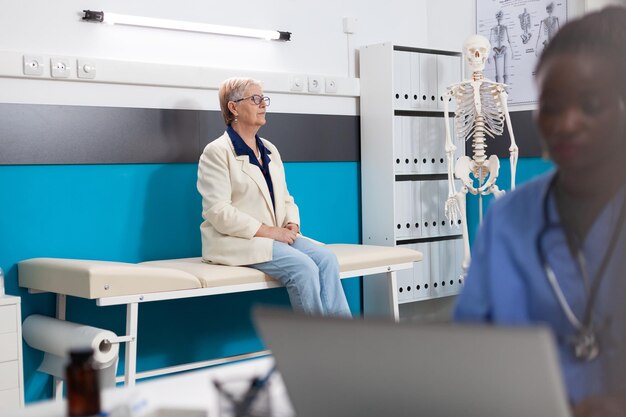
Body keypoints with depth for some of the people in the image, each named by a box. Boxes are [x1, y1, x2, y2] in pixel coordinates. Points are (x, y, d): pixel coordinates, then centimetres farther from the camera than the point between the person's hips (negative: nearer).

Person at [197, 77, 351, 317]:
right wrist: (267, 230, -18)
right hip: (235, 242, -7)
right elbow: (218, 212, -15)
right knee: (302, 266, -28)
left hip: (276, 236, 7)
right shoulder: (217, 152, -5)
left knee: (326, 258, -20)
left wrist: (292, 224, -2)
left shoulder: (269, 150, 18)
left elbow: (285, 200, 21)